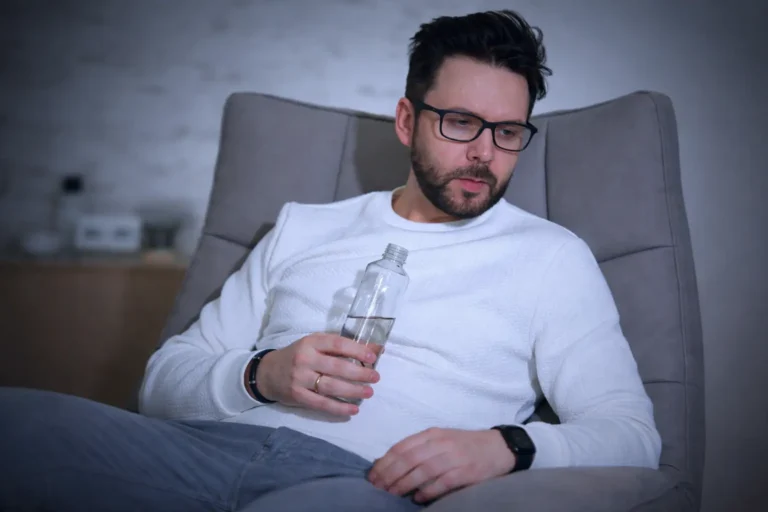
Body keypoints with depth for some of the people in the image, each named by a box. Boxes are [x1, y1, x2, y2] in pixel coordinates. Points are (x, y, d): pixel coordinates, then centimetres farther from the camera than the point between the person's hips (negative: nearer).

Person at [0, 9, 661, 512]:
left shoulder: (552, 256, 15)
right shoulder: (303, 227, 22)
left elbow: (632, 432, 5)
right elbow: (167, 376, 18)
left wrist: (507, 447, -16)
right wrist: (260, 376, -5)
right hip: (215, 444, 2)